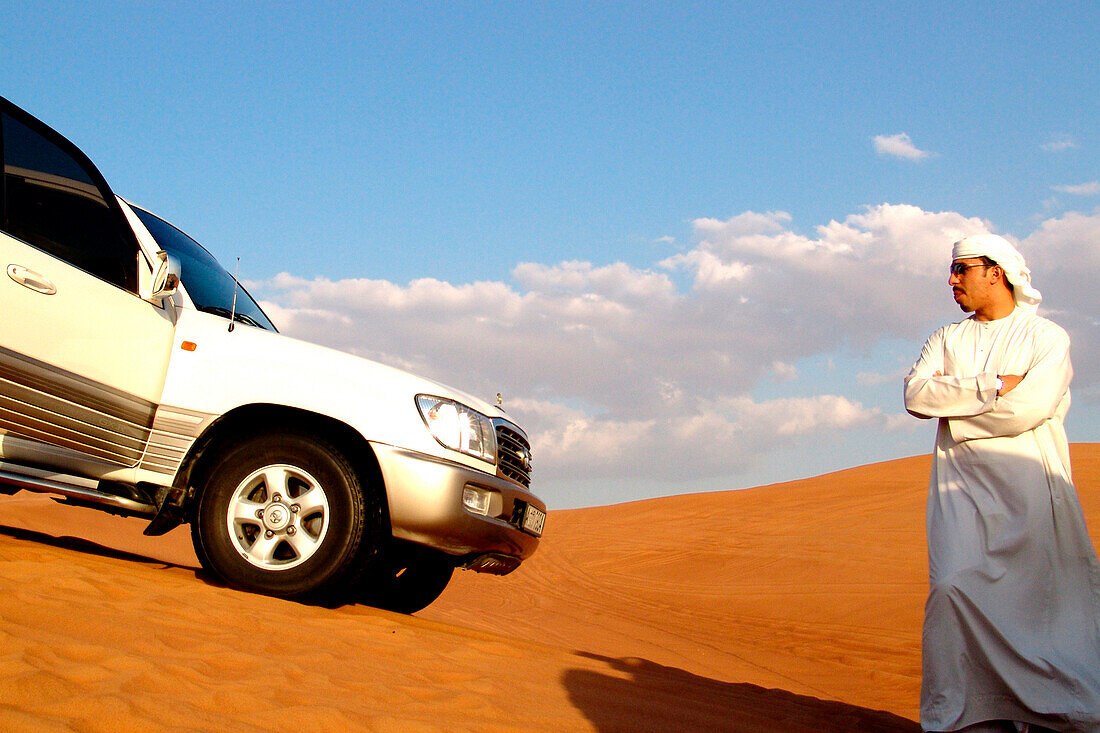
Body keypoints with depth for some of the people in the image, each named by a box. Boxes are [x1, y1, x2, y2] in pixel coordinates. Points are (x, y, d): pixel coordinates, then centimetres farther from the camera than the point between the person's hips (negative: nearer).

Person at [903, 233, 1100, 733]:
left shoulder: (1048, 337, 4)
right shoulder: (947, 339, 17)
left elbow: (1027, 410, -12)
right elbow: (915, 394, -2)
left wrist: (952, 405, -3)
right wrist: (991, 387, -10)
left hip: (1030, 489, -2)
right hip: (962, 489, 3)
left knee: (1045, 596, -5)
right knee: (953, 588, -11)